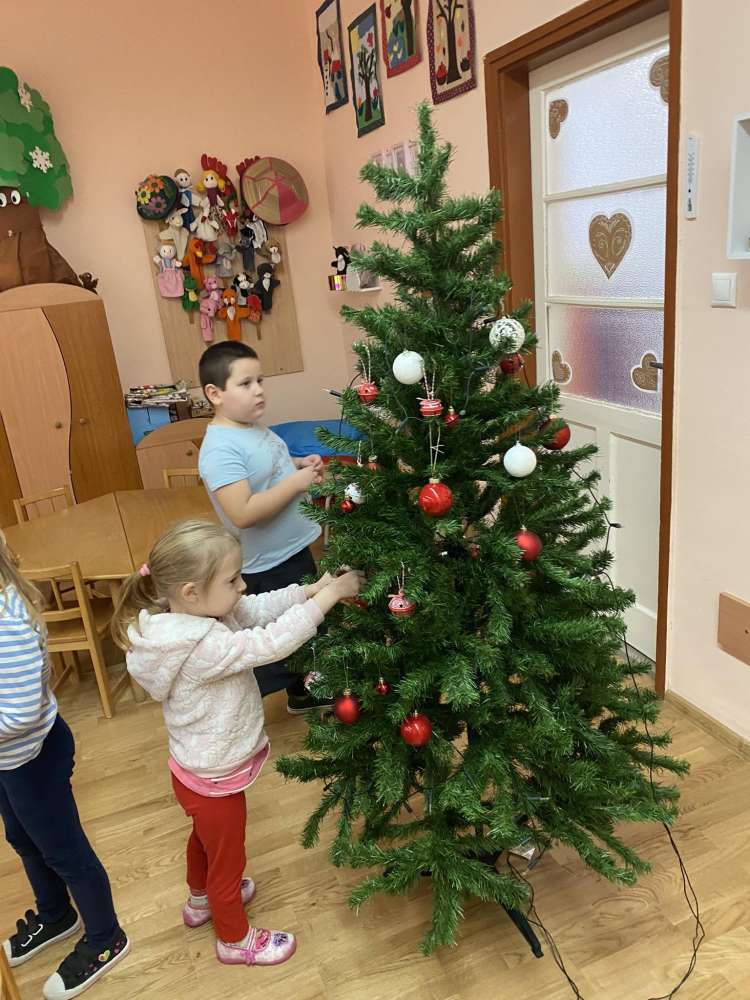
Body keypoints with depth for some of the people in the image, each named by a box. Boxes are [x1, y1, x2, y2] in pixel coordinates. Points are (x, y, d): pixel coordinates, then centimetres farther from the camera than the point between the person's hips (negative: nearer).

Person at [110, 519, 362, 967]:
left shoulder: (194, 613, -13)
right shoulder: (204, 648, -39)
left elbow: (261, 609, -7)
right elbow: (272, 642, -39)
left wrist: (314, 588, -18)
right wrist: (331, 594, -32)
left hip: (197, 770, 8)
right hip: (216, 780, -8)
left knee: (206, 838, 34)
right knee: (227, 859, 19)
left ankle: (202, 899, 61)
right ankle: (235, 940, 45)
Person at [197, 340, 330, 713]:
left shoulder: (254, 428, 4)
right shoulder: (221, 448, -26)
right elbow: (243, 513, -34)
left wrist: (300, 464, 3)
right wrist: (296, 482, -27)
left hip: (293, 550, 10)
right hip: (269, 566, -10)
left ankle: (302, 692, 47)